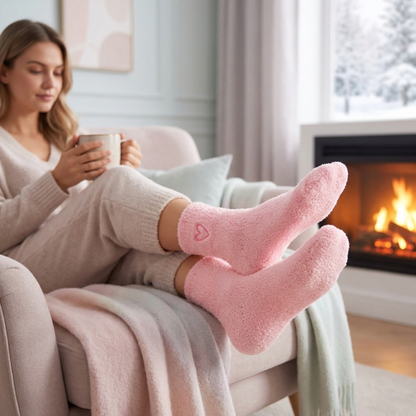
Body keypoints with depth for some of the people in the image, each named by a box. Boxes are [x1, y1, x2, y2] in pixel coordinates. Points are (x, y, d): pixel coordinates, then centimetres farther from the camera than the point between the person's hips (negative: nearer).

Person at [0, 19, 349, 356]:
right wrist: (59, 180, -19)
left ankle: (238, 297, -65)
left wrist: (127, 176, -2)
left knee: (144, 237, -32)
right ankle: (243, 235, -58)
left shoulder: (61, 138, 25)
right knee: (114, 185, -32)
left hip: (90, 271, 5)